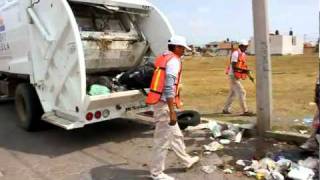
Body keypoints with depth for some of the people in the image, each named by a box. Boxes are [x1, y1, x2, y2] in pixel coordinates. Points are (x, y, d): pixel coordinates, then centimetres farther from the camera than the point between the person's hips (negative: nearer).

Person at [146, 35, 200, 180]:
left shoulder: (163, 58, 15)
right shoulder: (174, 60, -14)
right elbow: (169, 87, -23)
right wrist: (172, 111, -24)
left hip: (160, 102, 10)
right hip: (165, 104, -10)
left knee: (176, 135, 21)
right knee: (162, 139, 1)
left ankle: (186, 161, 37)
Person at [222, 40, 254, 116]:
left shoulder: (243, 54, 13)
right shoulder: (236, 53, -15)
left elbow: (244, 66, 17)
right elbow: (233, 66, -22)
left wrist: (249, 75, 10)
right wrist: (243, 70, -29)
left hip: (237, 77, 10)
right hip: (233, 76, -10)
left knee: (232, 93, 14)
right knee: (241, 92, -11)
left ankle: (225, 109, 22)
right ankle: (245, 111, -8)